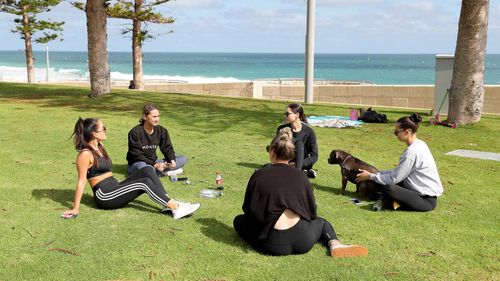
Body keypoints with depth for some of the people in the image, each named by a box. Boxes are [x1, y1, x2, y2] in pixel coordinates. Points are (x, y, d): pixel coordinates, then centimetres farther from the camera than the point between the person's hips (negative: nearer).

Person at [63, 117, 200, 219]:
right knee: (145, 182, -23)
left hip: (115, 189, 9)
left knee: (147, 170, -10)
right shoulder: (85, 154, -14)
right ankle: (176, 208, -26)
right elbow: (81, 181, -14)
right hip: (104, 196, -9)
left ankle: (168, 203, -20)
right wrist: (76, 208, -13)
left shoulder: (99, 147, 14)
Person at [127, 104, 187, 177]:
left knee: (183, 159, -10)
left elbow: (167, 148, 2)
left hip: (153, 162, 6)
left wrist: (172, 160, -21)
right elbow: (137, 155, -18)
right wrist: (154, 165, -28)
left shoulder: (161, 130, 0)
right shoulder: (135, 132, -15)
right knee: (142, 166, -43)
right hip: (137, 164, -6)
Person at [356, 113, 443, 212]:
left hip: (427, 200, -10)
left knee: (388, 188, -30)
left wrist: (370, 176, -5)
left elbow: (394, 178, -17)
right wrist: (377, 174, 9)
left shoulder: (412, 151, -22)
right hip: (425, 192, 10)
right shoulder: (419, 144, 7)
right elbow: (398, 172, 13)